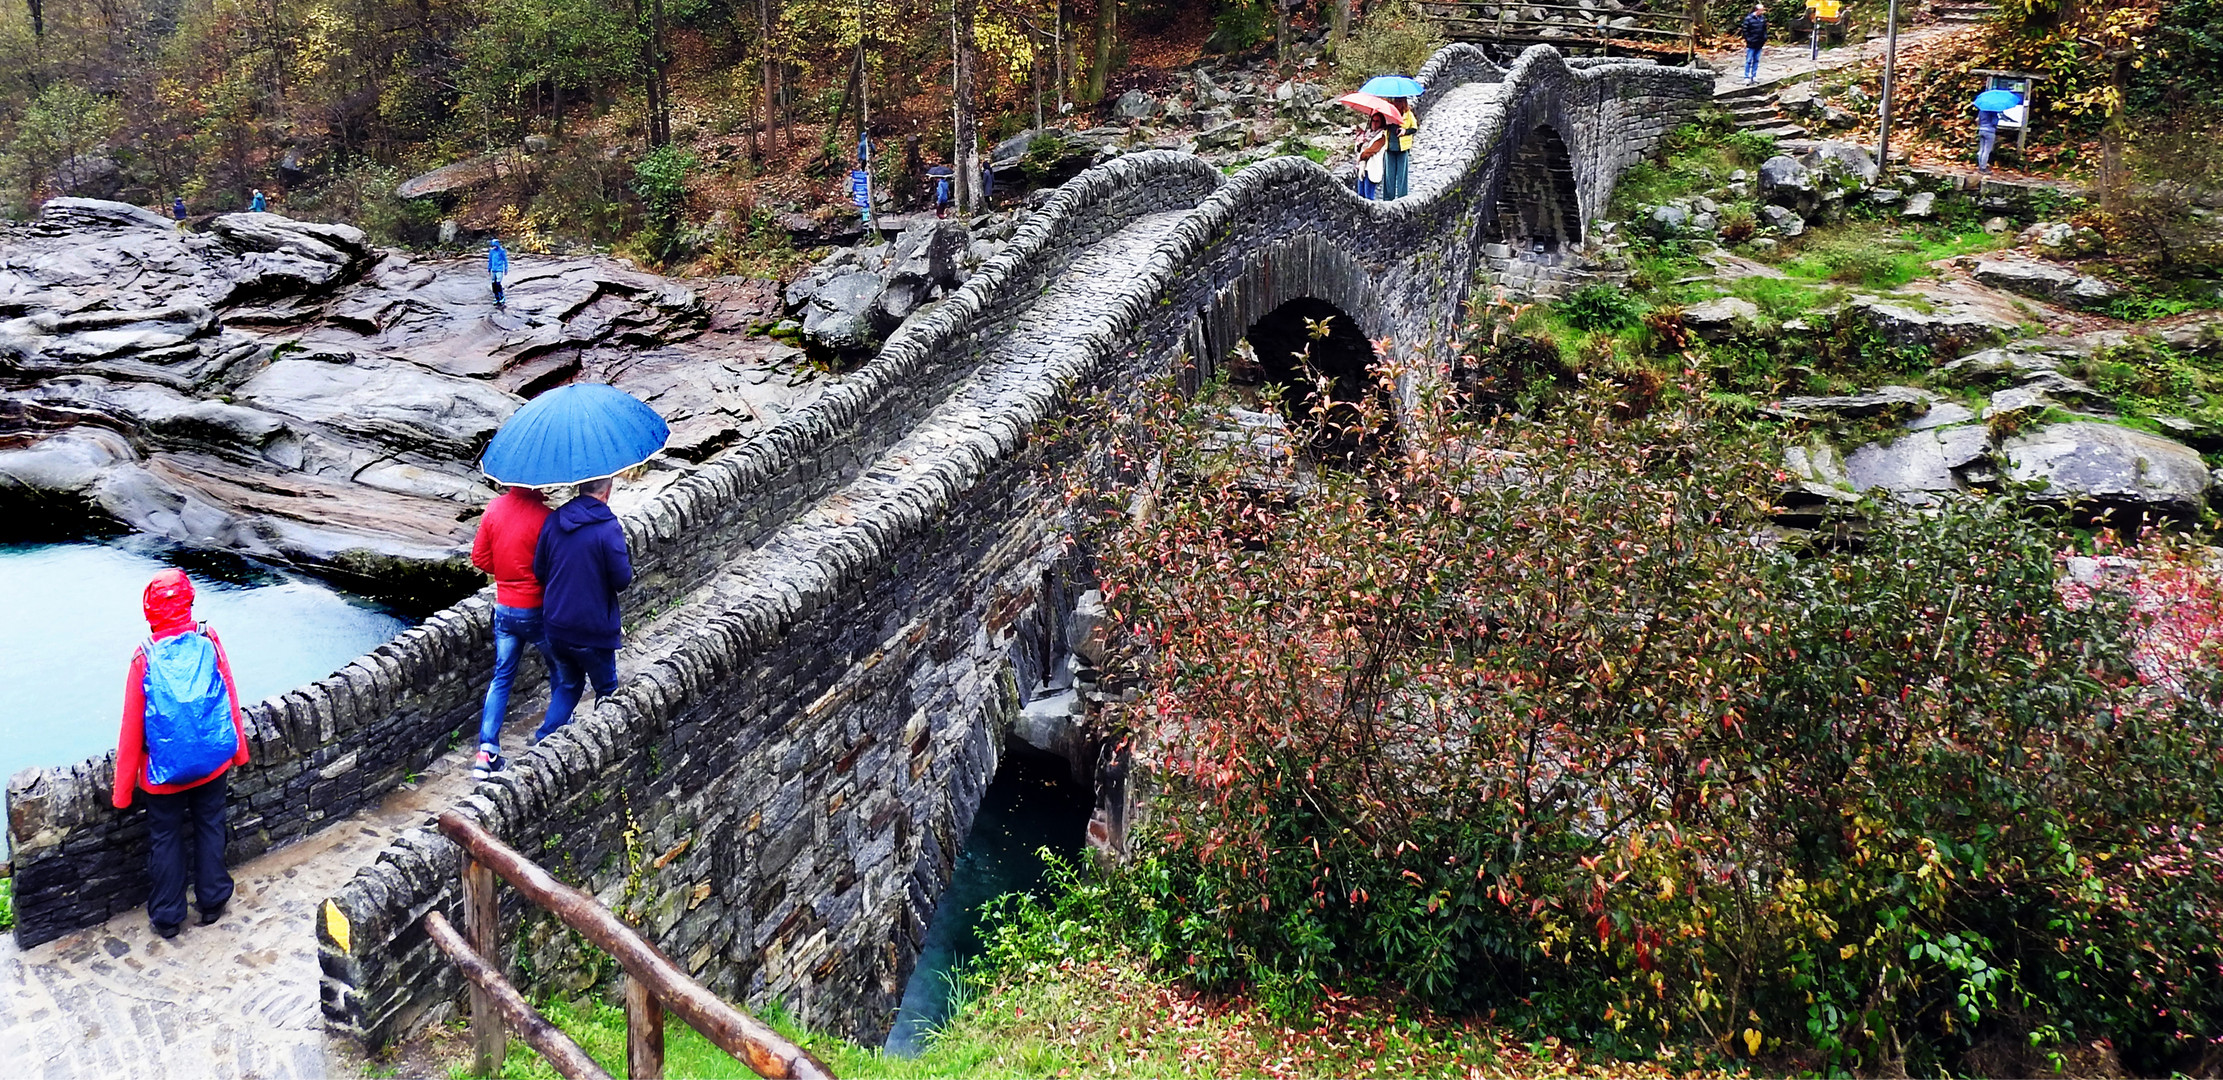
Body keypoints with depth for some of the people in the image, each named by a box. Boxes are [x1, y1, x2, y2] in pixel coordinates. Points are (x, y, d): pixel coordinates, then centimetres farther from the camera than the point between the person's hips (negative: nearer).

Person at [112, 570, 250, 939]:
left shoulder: (145, 657, -16)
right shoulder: (209, 641, -13)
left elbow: (132, 727, -10)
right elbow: (230, 698, -4)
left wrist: (123, 789, -1)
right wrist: (238, 749, 11)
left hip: (163, 770, -1)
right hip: (212, 761, 2)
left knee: (165, 838, 14)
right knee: (210, 828, 19)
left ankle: (167, 917, 26)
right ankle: (212, 901, 30)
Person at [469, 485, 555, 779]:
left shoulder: (494, 509, -3)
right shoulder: (543, 516, -21)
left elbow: (480, 557, 4)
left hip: (504, 608, 5)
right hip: (536, 610, -5)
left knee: (501, 677, 12)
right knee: (560, 670, 18)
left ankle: (487, 752, 6)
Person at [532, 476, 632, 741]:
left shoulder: (554, 521, -1)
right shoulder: (608, 528, -18)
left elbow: (539, 570, 6)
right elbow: (622, 579, -15)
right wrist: (624, 552, 3)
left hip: (556, 626, 5)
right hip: (594, 629, -5)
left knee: (568, 685, 23)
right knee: (606, 689, 16)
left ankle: (544, 739, 14)